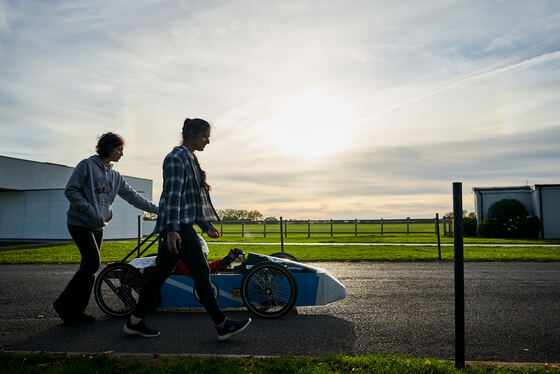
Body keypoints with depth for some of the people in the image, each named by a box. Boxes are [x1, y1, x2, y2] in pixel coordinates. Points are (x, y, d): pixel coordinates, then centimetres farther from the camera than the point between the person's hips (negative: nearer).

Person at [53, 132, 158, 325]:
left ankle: (77, 310, 15)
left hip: (98, 226, 7)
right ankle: (63, 303, -1)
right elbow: (70, 190, -9)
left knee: (89, 268, 6)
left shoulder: (115, 176, 14)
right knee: (92, 263, -16)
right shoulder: (87, 165, -5)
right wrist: (89, 210, -17)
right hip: (81, 223, -7)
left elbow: (133, 196, 13)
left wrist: (156, 208, 7)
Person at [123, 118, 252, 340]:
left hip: (183, 225, 10)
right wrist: (172, 230, -25)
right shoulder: (176, 158, -9)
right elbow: (173, 195, -18)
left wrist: (207, 226, 24)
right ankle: (222, 325, 2)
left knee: (161, 273, 11)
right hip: (177, 226, -10)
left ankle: (135, 322, 20)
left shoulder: (190, 159, 21)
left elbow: (195, 198, 25)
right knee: (201, 272, -6)